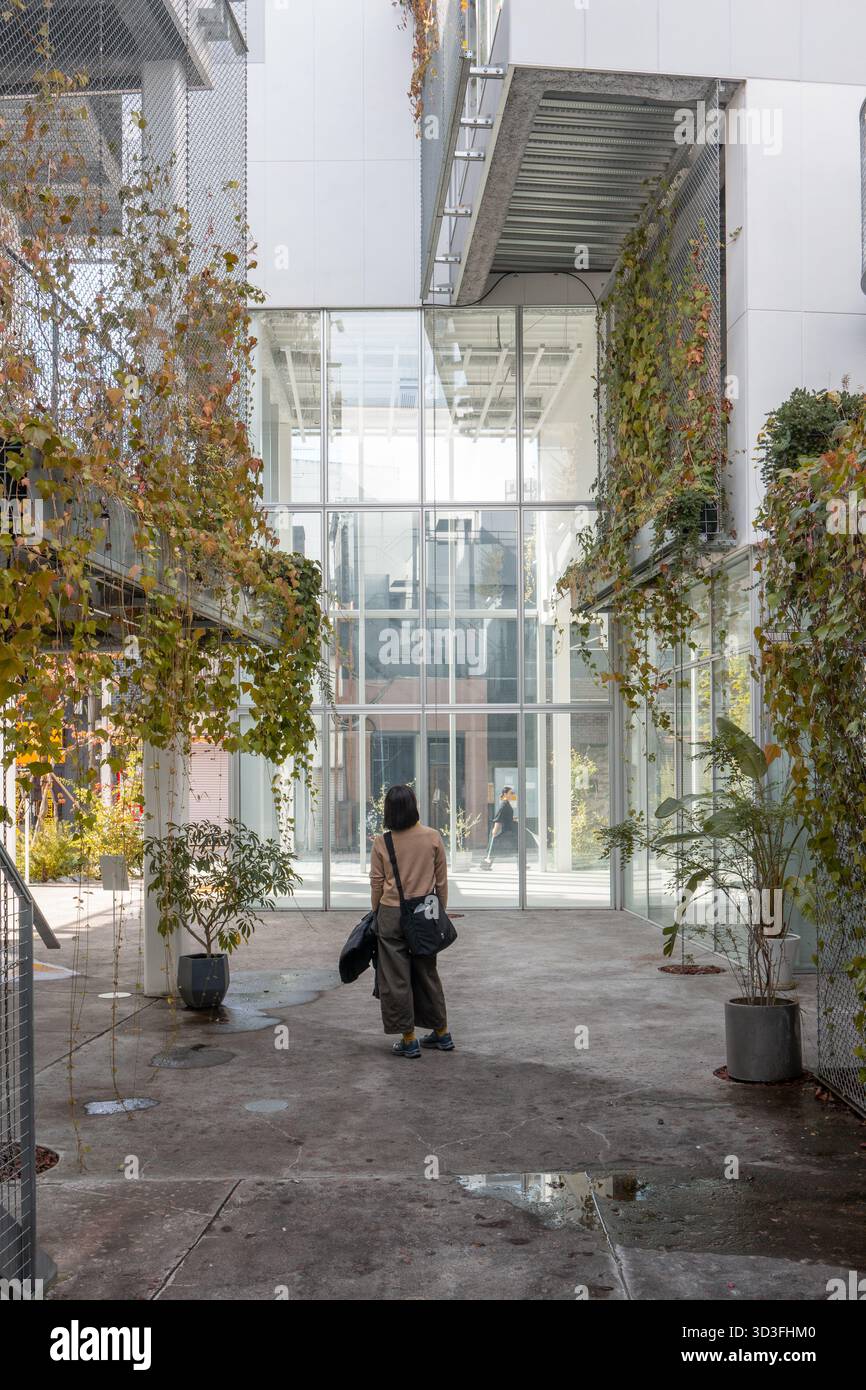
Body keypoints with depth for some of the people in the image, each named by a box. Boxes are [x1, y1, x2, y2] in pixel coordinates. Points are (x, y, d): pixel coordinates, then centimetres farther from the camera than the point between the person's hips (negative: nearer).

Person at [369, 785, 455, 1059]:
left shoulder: (381, 842, -7)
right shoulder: (432, 837, -4)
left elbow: (376, 883, -2)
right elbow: (442, 880, 2)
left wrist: (376, 914, 11)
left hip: (391, 914, -2)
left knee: (396, 978, 5)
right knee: (427, 973, 16)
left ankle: (408, 1040, 8)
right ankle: (441, 1034, 24)